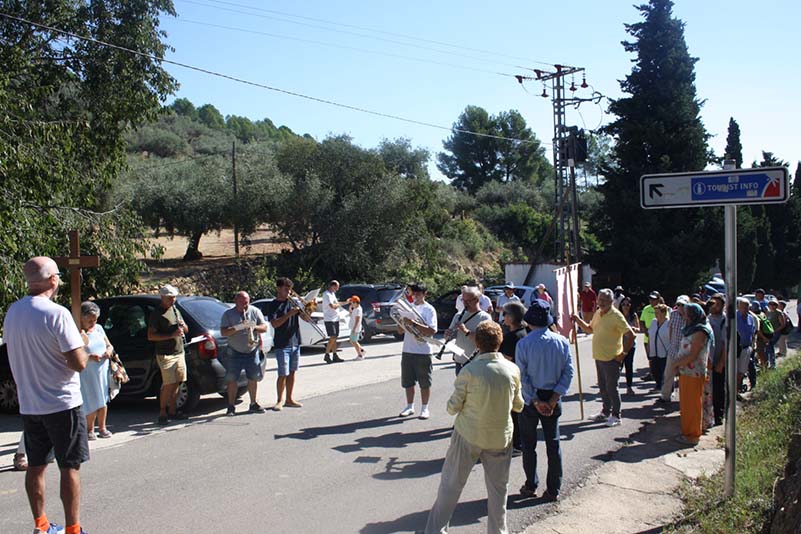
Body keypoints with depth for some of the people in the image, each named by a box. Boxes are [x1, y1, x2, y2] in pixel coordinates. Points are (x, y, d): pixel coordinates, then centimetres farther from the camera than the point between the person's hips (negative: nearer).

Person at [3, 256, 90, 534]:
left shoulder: (12, 311, 4)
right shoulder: (57, 313, -19)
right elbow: (79, 362, -21)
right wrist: (84, 351, -1)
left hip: (28, 404, 7)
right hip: (61, 403, -7)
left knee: (35, 466, 16)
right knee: (70, 468, 2)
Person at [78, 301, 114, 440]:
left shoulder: (98, 328, 8)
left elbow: (109, 345, 16)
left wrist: (109, 350, -6)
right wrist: (90, 357, -30)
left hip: (103, 371, 6)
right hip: (88, 375, -6)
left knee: (103, 400, 11)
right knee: (92, 403, -2)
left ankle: (102, 428, 22)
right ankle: (89, 430, 13)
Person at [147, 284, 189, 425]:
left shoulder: (175, 310, 16)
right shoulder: (157, 314, -7)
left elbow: (186, 330, 24)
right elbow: (150, 336, -14)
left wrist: (183, 326, 0)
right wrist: (171, 335, -21)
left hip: (179, 353, 7)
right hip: (165, 355, -7)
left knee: (176, 384, 7)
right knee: (169, 385, -10)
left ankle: (172, 410, 15)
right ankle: (162, 413, -1)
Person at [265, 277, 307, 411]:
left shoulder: (294, 302, 10)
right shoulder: (273, 305, -3)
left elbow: (306, 318, 5)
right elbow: (274, 324, -15)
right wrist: (289, 314, -21)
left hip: (295, 342, 5)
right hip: (281, 344, -5)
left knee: (292, 372, 10)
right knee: (283, 374, -6)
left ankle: (289, 399, 20)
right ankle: (279, 400, 7)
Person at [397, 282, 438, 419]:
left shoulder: (429, 309, -6)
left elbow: (432, 331, -18)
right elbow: (400, 330, 12)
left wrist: (414, 324, -24)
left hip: (423, 351, -5)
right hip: (408, 350, 5)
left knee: (424, 382, 5)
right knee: (407, 381, 11)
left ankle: (425, 408, 17)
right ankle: (410, 406, 25)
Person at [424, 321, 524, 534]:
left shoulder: (469, 372, -19)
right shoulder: (512, 370, -9)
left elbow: (453, 408, -11)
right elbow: (518, 406, 4)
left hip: (469, 436, -2)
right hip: (500, 437, 2)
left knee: (451, 482, 11)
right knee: (498, 487, 17)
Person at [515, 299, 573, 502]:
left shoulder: (524, 344, -14)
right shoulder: (562, 342, -6)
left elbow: (522, 377, -15)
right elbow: (568, 372, -7)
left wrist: (535, 401, -9)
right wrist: (554, 399, -8)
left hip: (530, 399, -2)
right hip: (553, 398, 3)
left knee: (529, 443, 13)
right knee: (553, 443, 11)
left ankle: (530, 486, 21)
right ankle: (553, 490, 17)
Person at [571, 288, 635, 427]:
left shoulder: (616, 316, -16)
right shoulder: (598, 314, 9)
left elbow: (630, 335, -18)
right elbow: (590, 329, 23)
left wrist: (624, 353, -16)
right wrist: (578, 321, 9)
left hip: (611, 358, -8)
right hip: (599, 357, 8)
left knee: (611, 388, 0)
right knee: (602, 387, 17)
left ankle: (616, 416, 12)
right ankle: (606, 412, 31)